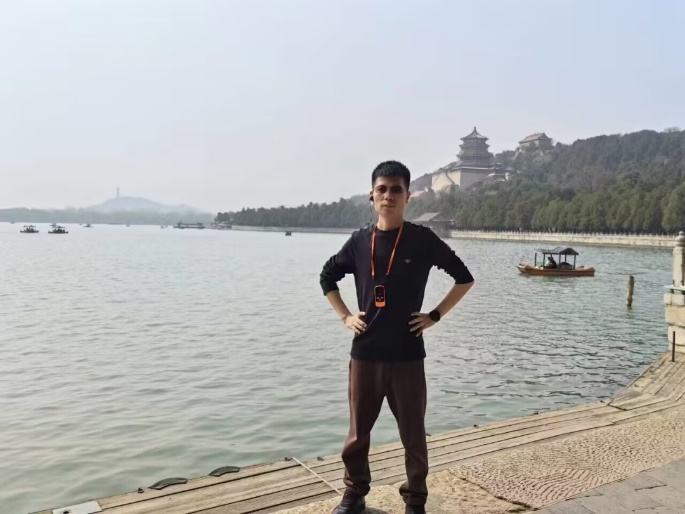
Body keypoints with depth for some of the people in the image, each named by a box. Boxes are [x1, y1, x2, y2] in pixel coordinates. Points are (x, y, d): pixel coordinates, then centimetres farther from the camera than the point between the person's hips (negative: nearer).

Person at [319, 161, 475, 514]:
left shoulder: (423, 240, -5)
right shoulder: (359, 242, 3)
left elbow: (464, 278, 3)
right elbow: (327, 277, 18)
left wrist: (435, 315, -2)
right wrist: (345, 316, 7)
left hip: (407, 355, -2)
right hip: (365, 354, 2)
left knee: (413, 434, 8)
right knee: (357, 432, 11)